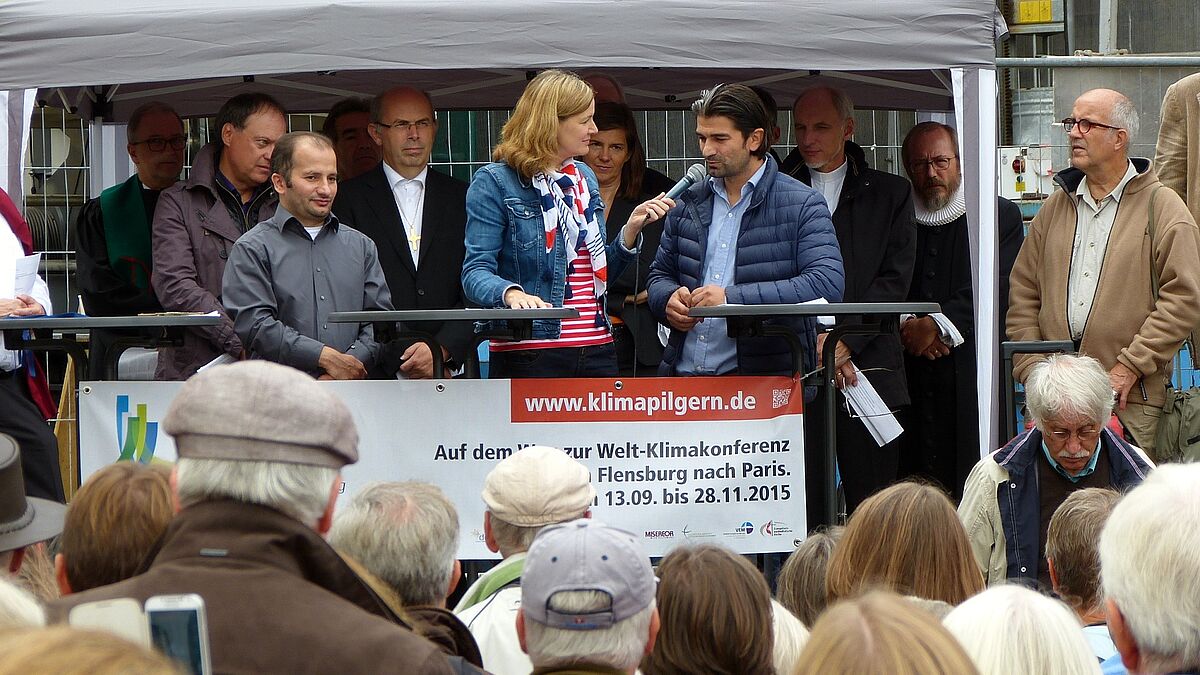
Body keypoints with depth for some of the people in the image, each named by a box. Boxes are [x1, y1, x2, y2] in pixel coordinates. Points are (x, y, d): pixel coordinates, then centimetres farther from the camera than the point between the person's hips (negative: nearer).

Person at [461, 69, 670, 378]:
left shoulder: (584, 177, 17)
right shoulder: (494, 182, -4)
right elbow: (475, 272, -11)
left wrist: (631, 229, 5)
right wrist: (511, 293, -32)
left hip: (597, 350, 6)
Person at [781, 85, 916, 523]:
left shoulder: (890, 194, 12)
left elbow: (895, 280, 3)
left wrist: (845, 342, -9)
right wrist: (814, 342, -9)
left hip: (870, 367, 0)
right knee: (802, 512, -6)